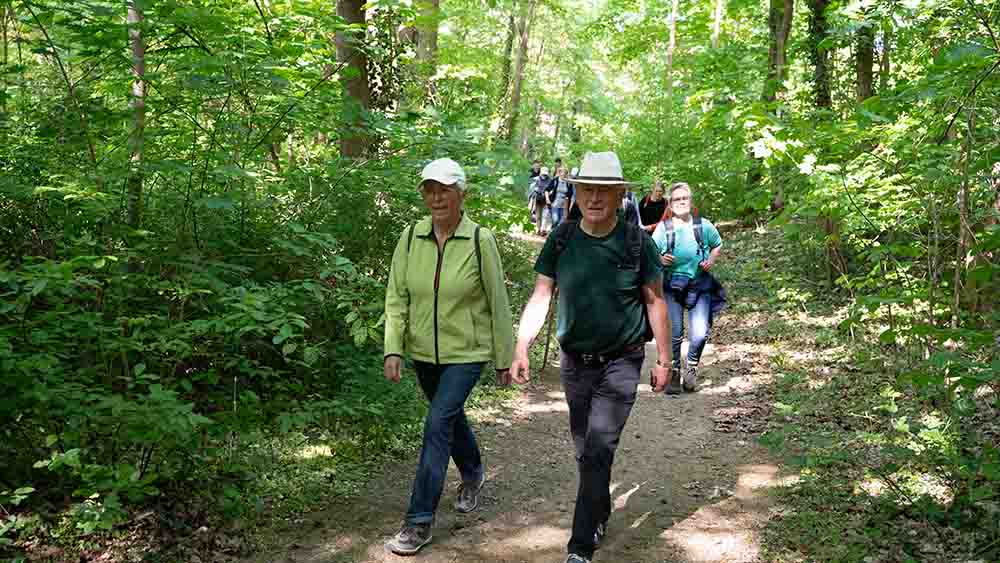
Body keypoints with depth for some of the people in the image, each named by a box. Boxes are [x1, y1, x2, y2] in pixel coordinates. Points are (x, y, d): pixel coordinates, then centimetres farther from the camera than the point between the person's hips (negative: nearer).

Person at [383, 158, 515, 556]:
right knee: (451, 416, 22)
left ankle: (420, 521, -2)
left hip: (467, 352, -4)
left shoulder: (480, 240, -13)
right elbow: (397, 297, -2)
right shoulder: (411, 238, -5)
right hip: (423, 351, 4)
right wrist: (393, 349, -11)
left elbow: (497, 304, -7)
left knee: (438, 425, -11)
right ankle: (473, 473, 51)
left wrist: (504, 359, -3)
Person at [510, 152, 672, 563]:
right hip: (574, 362, 3)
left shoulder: (637, 242, -9)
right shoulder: (561, 239, -4)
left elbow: (655, 302, -1)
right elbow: (540, 298, -3)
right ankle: (600, 515, 40)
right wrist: (521, 349, -13)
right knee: (584, 450, 16)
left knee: (598, 451, -10)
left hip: (620, 363, -3)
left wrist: (663, 358, 1)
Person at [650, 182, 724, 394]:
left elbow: (718, 245, 17)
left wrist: (711, 261, -1)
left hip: (700, 285, 1)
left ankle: (691, 369, 20)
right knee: (674, 333, -3)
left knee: (700, 334, -7)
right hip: (672, 286, -1)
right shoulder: (663, 228, -2)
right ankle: (674, 374, 15)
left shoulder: (703, 225, 1)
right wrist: (660, 259, -17)